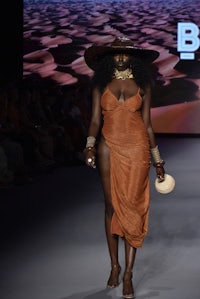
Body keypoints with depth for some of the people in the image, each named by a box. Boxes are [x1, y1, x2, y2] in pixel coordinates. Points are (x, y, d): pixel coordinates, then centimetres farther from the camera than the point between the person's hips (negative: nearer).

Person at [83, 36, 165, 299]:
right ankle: (115, 266, 18)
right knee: (111, 206, 5)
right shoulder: (101, 83, 7)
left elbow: (147, 123, 8)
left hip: (136, 148, -1)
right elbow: (95, 120, 2)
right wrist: (90, 146, -17)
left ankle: (128, 275, 1)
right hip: (109, 147, 1)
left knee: (132, 208, -4)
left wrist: (158, 160, 7)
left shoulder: (143, 84, 6)